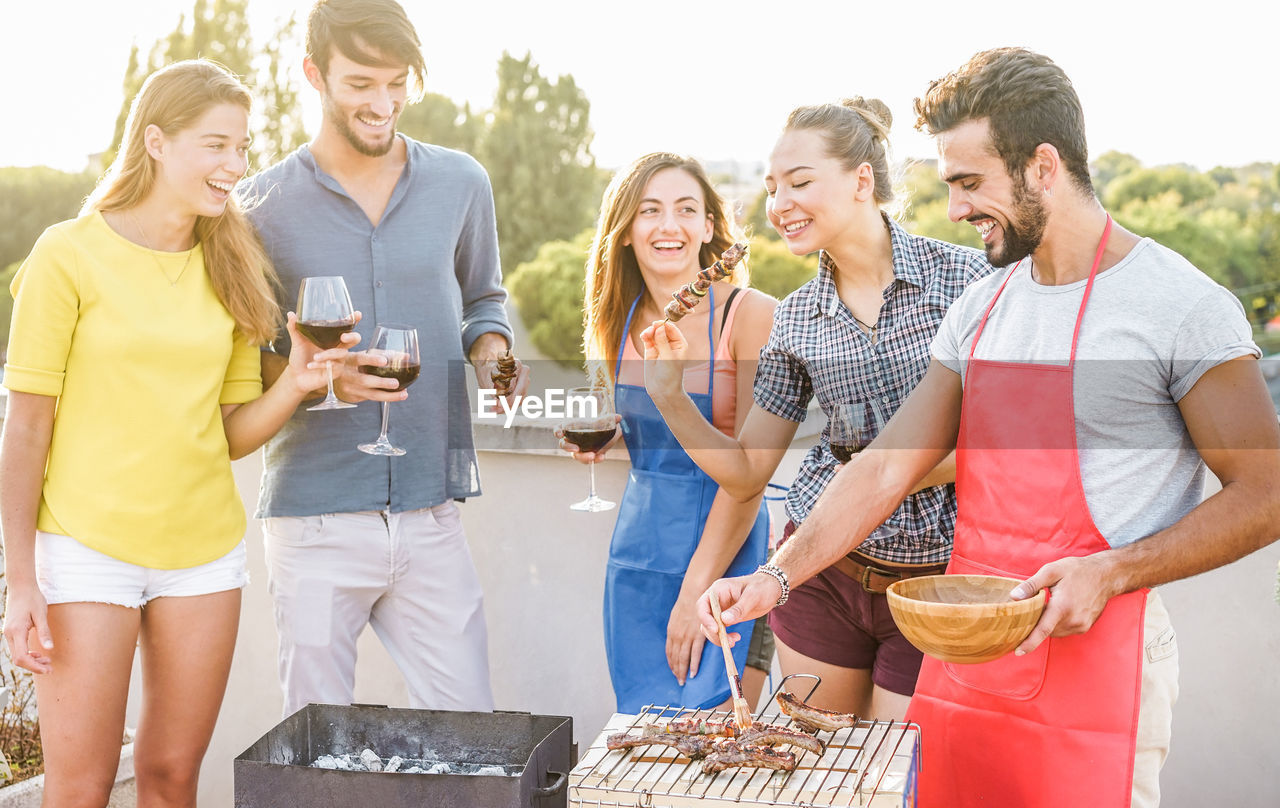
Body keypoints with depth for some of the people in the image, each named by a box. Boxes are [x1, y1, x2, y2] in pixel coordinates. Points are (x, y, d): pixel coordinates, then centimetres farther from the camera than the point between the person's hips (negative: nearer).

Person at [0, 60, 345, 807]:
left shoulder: (230, 267, 8)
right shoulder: (70, 255, -6)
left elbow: (232, 435, 8)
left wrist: (294, 384, -11)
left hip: (204, 551, 4)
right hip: (87, 549, -4)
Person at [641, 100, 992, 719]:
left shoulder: (959, 275, -7)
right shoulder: (796, 318, 3)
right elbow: (745, 472, 7)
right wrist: (669, 395, -8)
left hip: (933, 581, -3)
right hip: (823, 570, 3)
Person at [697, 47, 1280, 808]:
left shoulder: (1186, 309, -10)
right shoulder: (980, 309, 10)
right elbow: (887, 466, 9)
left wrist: (1111, 571, -17)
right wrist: (779, 575, -2)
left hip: (1091, 667, -6)